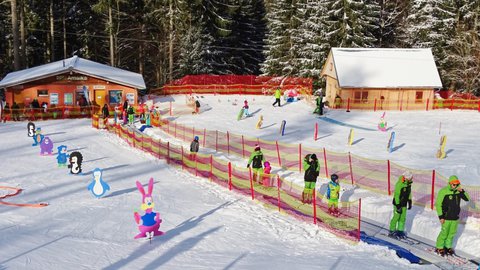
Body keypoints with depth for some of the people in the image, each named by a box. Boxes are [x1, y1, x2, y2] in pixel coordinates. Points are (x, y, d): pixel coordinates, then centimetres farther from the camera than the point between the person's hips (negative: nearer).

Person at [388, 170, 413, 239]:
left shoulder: (409, 182, -2)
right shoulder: (399, 184, -26)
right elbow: (396, 195, -23)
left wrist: (410, 202, 15)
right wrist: (398, 206, -21)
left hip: (404, 203, 7)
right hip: (398, 203, -7)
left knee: (403, 218, 12)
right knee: (396, 217, 0)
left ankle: (400, 230, 24)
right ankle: (392, 232, 12)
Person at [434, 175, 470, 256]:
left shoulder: (458, 191, 3)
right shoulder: (443, 191, -12)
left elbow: (467, 199, 3)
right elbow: (438, 204, -11)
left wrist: (462, 191, -14)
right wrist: (440, 216, -13)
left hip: (455, 217, 5)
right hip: (446, 217, -5)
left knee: (452, 233, 12)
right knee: (444, 233, -2)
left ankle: (448, 246, 27)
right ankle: (439, 247, 12)